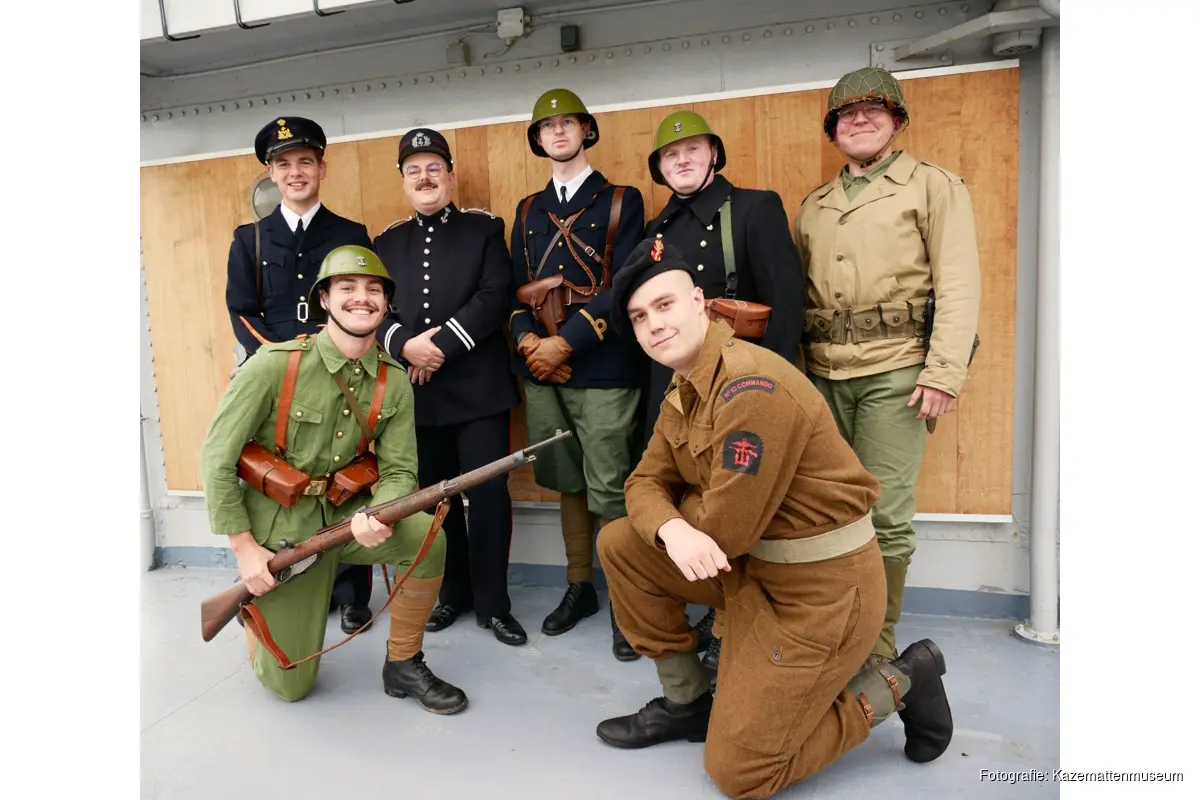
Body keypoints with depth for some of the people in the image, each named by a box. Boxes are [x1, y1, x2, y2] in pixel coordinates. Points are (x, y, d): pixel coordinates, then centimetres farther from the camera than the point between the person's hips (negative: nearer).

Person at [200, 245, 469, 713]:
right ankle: (256, 608, 39)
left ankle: (403, 666, -4)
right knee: (291, 686, 6)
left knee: (425, 535, -27)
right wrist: (244, 547, -14)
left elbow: (399, 470, -7)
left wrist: (379, 517, -30)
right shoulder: (276, 364, -19)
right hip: (277, 527, -3)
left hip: (344, 514, 3)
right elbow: (217, 458, -14)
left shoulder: (393, 381, -8)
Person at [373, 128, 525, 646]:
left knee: (488, 494, -2)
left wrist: (441, 342, -16)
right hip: (417, 392, 3)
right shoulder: (387, 242, 16)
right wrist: (404, 343, -14)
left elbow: (495, 297, -8)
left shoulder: (485, 229, 5)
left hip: (478, 387, -3)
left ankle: (492, 603, 12)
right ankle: (452, 592, 27)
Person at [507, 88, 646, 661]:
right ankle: (579, 588, 27)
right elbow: (517, 288, 13)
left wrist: (563, 344, -13)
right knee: (568, 483, 13)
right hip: (540, 369, 5)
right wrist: (527, 340, -7)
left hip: (602, 367, -4)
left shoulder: (622, 201, 4)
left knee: (609, 490, -5)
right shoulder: (528, 211, 19)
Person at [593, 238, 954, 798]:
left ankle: (896, 685, 14)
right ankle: (687, 701, 15)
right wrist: (671, 528, -21)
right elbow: (645, 483, 2)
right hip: (753, 564, 9)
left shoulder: (752, 386, -26)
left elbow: (725, 528, -26)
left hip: (822, 585, -8)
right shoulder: (682, 392, 5)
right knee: (620, 544, -1)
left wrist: (678, 504, -3)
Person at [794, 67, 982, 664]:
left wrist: (944, 373, -14)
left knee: (884, 512, -6)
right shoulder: (812, 206, 20)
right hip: (822, 374, 5)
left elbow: (958, 286, -5)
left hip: (894, 371, -4)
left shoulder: (934, 186, 5)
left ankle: (878, 648, 11)